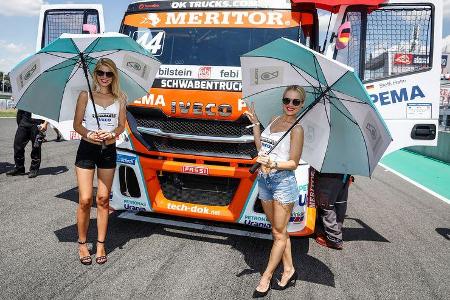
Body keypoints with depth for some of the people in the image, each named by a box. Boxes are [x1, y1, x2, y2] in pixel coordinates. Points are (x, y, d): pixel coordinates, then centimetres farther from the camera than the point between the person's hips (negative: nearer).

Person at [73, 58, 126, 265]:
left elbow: (121, 125, 5)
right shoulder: (85, 95, 1)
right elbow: (77, 124, 0)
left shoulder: (119, 98, 6)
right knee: (85, 200, -5)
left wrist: (111, 134, -16)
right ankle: (82, 244, 14)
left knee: (103, 199, 6)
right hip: (87, 149, -2)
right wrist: (89, 134, -20)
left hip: (109, 150, 2)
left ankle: (101, 245, 17)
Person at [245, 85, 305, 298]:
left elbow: (294, 163, -11)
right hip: (264, 179, 7)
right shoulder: (274, 120, 11)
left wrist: (273, 164, -27)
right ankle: (289, 271, 29)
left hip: (283, 181, -7)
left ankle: (266, 278, 17)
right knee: (278, 231, 15)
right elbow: (261, 147, 14)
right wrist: (255, 123, 11)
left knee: (279, 234, 6)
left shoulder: (296, 129, -10)